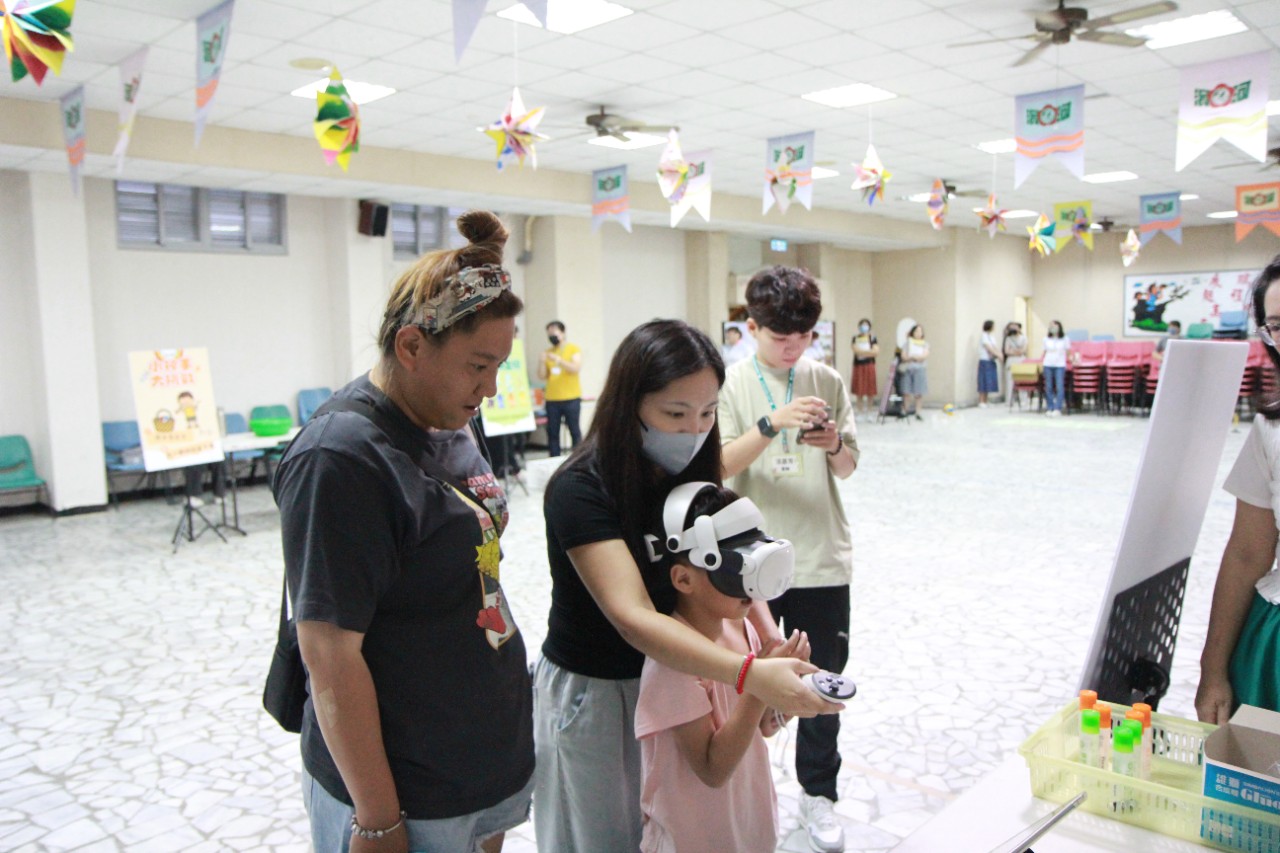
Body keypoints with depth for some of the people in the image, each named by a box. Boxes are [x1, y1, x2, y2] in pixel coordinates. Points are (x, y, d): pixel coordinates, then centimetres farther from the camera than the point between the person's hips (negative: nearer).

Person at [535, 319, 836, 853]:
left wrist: (773, 641, -20)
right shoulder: (580, 490, -26)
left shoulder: (689, 478, -5)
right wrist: (751, 675, -48)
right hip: (591, 692, -5)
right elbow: (633, 617, -36)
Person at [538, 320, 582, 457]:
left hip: (571, 398, -3)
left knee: (574, 430, 0)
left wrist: (558, 360, -21)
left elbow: (576, 368, -12)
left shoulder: (573, 349, 2)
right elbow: (542, 376, 9)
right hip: (552, 399, 3)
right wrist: (542, 361, -8)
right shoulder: (548, 352, 11)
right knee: (552, 432, 3)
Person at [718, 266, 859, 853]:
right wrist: (772, 424, -27)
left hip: (824, 561, 2)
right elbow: (719, 465, -14)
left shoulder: (827, 381, 4)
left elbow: (848, 468, 7)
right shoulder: (731, 385, -4)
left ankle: (817, 793, 31)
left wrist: (834, 443, -15)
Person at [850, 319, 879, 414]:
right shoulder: (855, 338, 7)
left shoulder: (872, 338, 4)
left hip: (869, 365, 0)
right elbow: (856, 350, -7)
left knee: (870, 391, 1)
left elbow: (876, 351, -6)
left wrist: (861, 352, -8)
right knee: (858, 391, 0)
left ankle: (869, 412, 10)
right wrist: (869, 352, -8)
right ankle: (860, 411, 7)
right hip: (858, 365, 1)